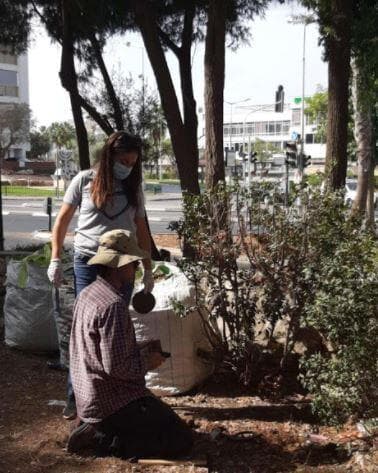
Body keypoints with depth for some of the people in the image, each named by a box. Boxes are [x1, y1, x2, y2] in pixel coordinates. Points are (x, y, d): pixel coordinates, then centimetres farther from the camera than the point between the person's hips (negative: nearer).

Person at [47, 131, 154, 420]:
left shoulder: (133, 188, 7)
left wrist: (148, 269, 9)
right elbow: (62, 220, 3)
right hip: (88, 263, -3)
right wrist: (56, 259, -3)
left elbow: (141, 230, 12)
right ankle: (75, 398, 7)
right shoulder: (85, 181, -2)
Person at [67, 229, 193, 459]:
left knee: (168, 420, 26)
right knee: (182, 439, -5)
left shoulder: (87, 294, 6)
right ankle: (101, 439, -7)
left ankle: (97, 428, 11)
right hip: (115, 401, -10)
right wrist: (146, 362, -10)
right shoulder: (113, 305, -25)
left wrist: (142, 349, 9)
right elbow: (116, 366, -28)